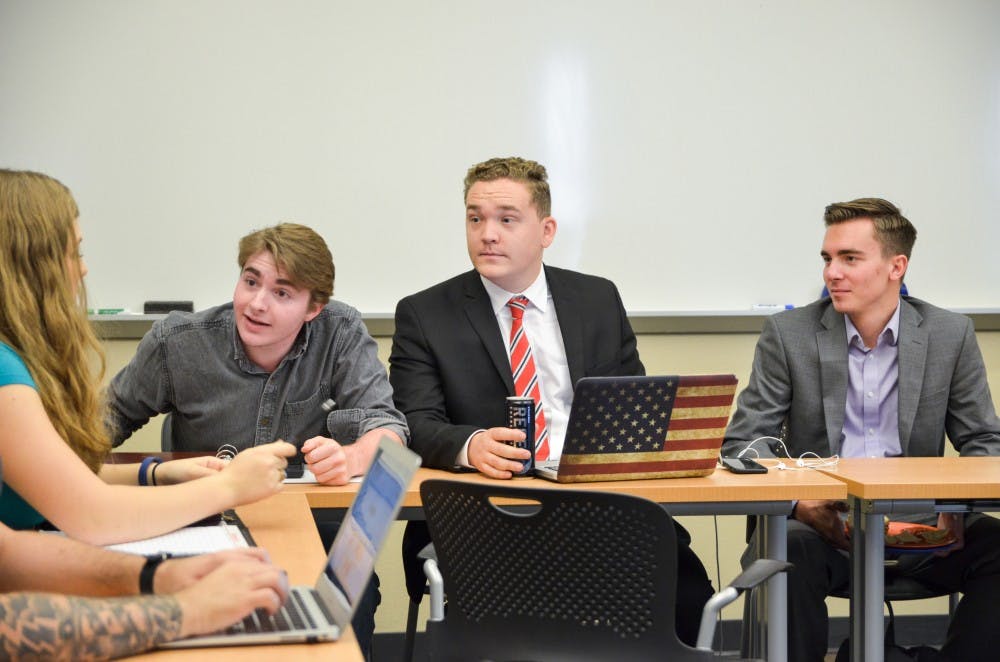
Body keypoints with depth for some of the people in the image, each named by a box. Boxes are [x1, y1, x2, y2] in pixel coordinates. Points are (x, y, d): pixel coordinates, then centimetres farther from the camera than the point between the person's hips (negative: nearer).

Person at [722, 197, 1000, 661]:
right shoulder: (789, 334, 1)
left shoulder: (950, 335, 5)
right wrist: (799, 500, -22)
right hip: (821, 521, -1)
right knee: (781, 555, -34)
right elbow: (744, 442, -1)